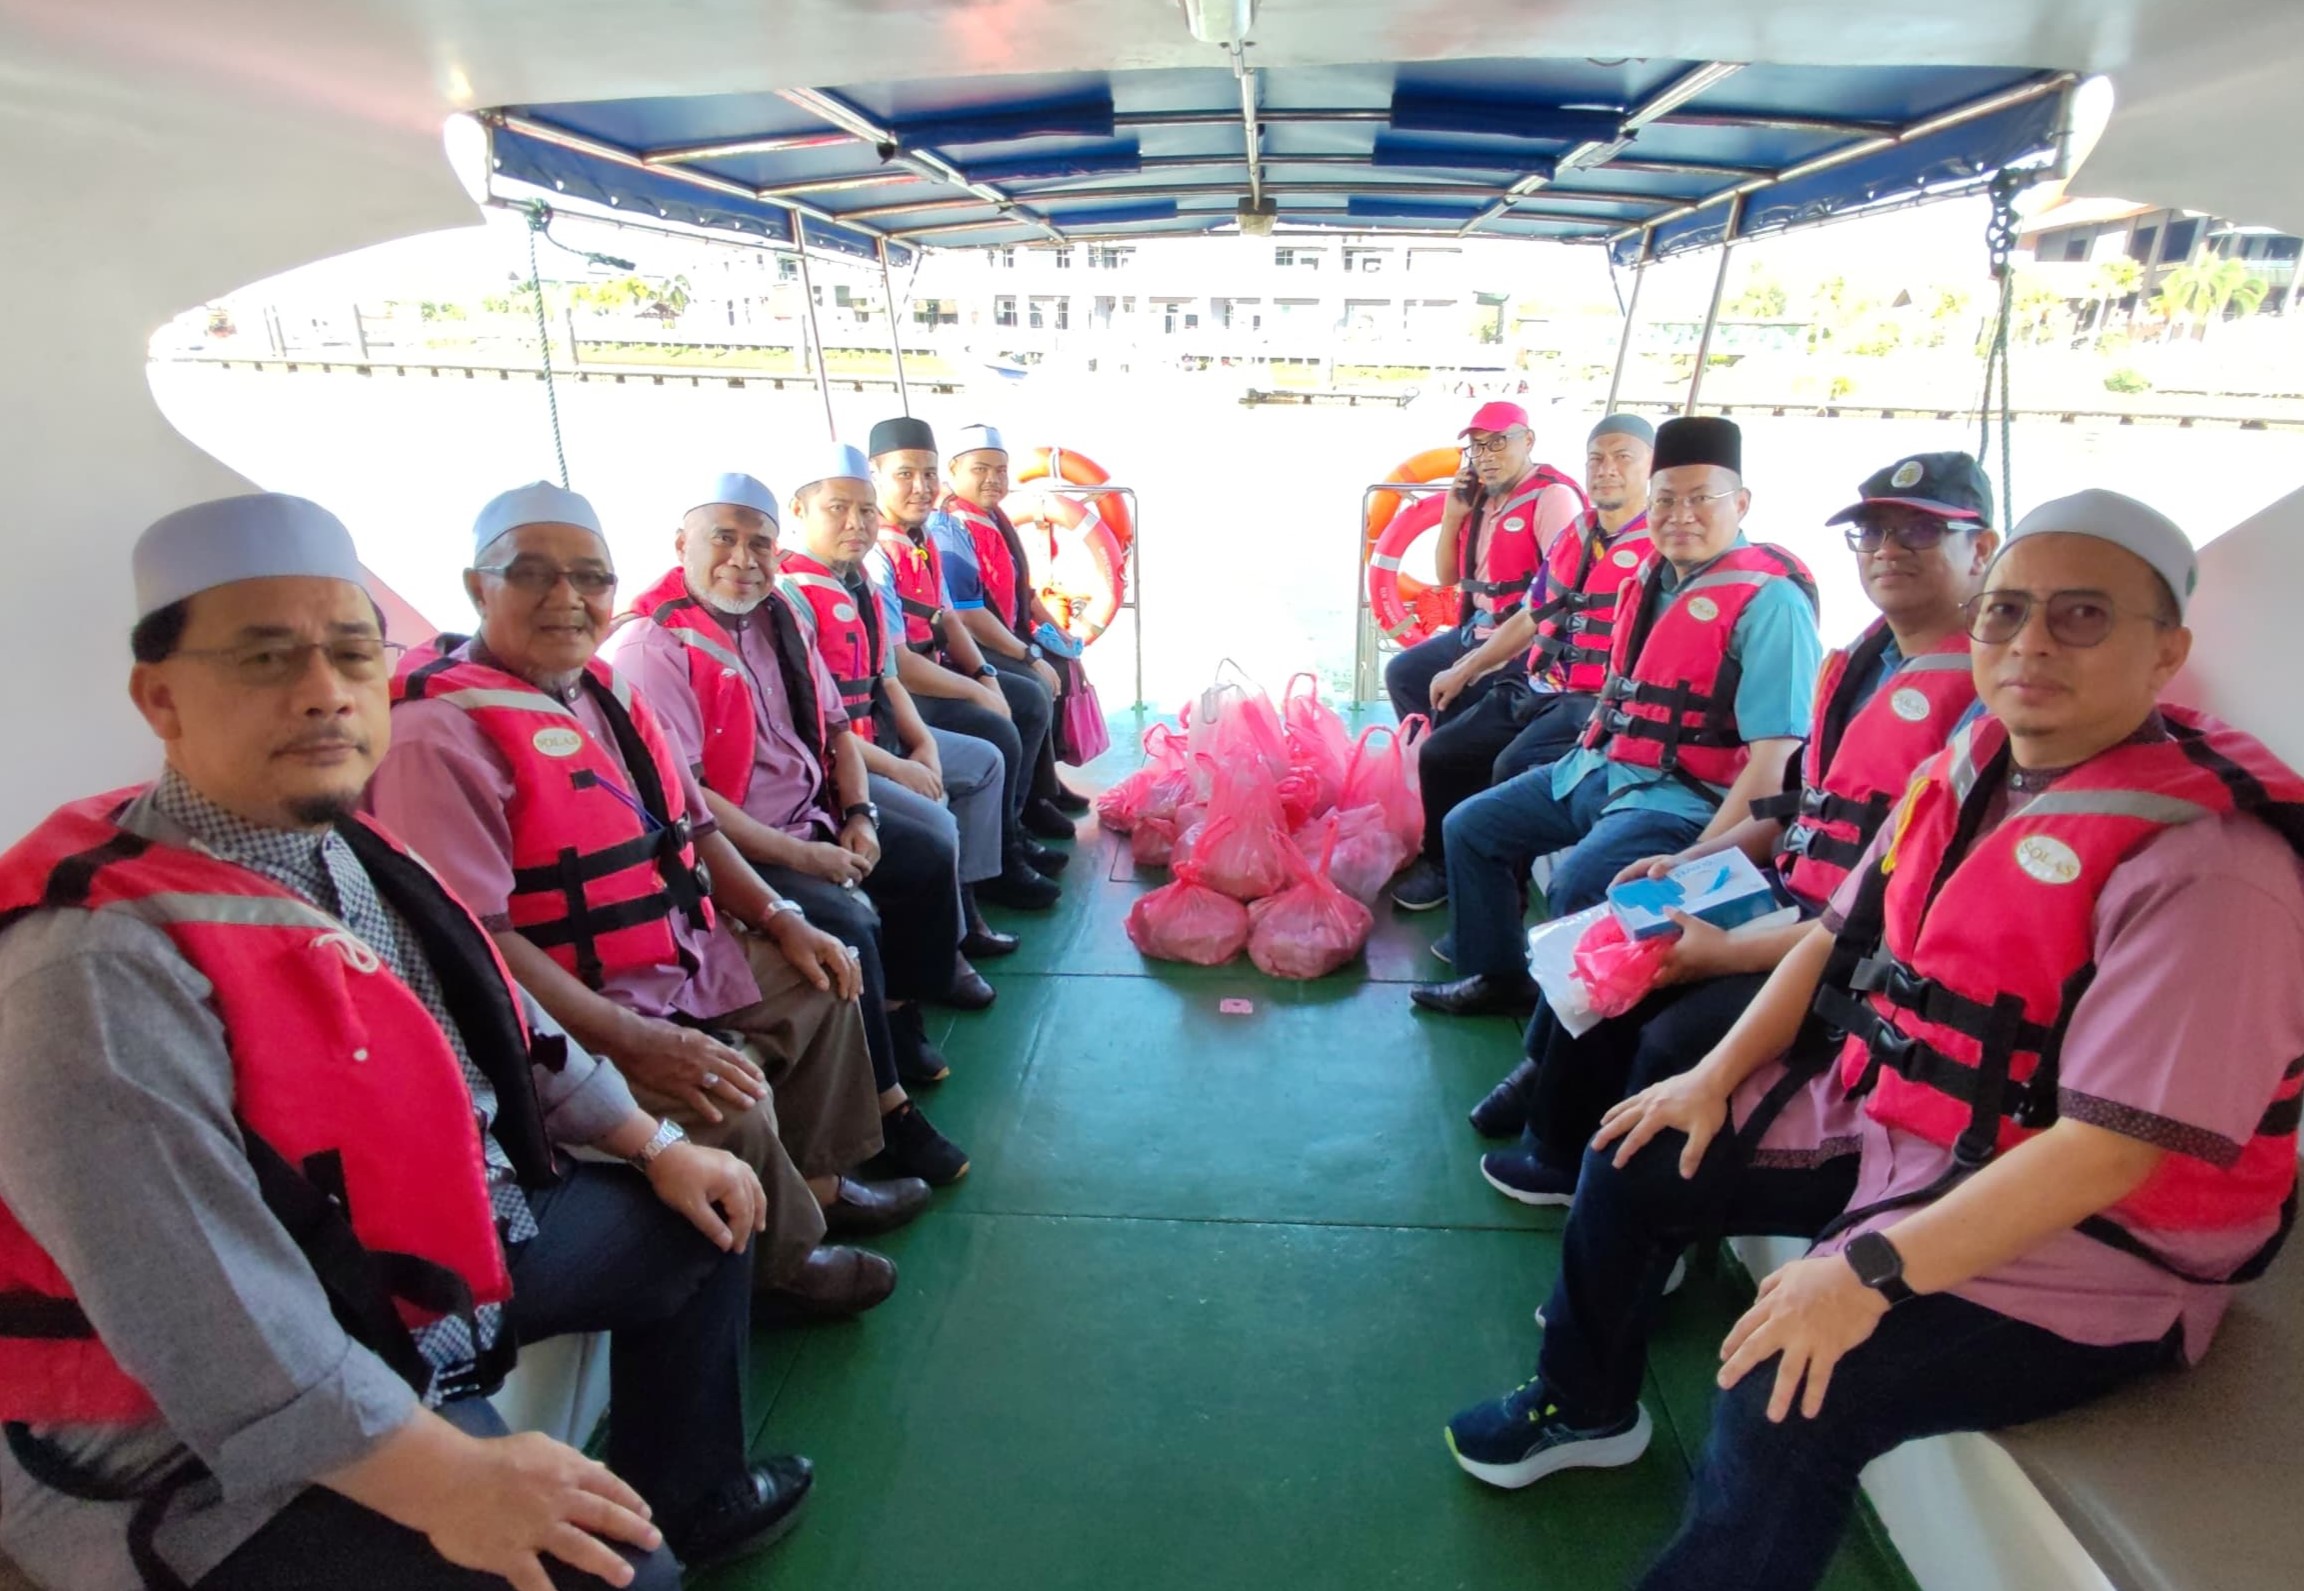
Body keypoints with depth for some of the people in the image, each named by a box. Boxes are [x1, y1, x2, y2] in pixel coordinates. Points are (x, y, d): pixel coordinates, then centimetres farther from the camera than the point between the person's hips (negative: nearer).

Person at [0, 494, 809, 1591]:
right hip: (218, 1449, -9)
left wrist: (655, 1145, 12)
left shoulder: (344, 853, -2)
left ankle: (684, 1497, 36)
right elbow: (213, 1325, -31)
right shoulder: (101, 969, -29)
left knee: (693, 1224, 18)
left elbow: (499, 1027, 10)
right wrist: (445, 1482, -29)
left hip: (435, 1249, 9)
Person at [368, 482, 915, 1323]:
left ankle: (816, 1182, 31)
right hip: (570, 1018, -10)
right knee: (729, 1101, -27)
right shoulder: (440, 731, -21)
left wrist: (779, 918, 5)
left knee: (822, 979, 16)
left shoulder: (599, 690, 7)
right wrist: (636, 1041, -29)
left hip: (689, 962, 10)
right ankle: (781, 1268, 4)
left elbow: (691, 825, 16)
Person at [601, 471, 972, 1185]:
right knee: (848, 921, -27)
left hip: (813, 810, 9)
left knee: (932, 847, 10)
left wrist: (858, 815, -3)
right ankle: (885, 1106, -8)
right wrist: (803, 858, -24)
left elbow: (835, 726, 14)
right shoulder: (652, 646, -18)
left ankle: (899, 1022, 27)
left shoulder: (776, 617, 7)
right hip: (731, 850, -9)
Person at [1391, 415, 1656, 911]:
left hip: (1598, 701, -8)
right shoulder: (1571, 538, 15)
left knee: (1513, 770, -28)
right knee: (1439, 754, 3)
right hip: (1534, 688, 8)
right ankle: (1441, 865, 21)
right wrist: (1464, 670, 22)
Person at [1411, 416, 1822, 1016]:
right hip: (1599, 769, 9)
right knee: (1470, 827, 12)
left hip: (1684, 797, -9)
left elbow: (1776, 756, -22)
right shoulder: (1659, 574, 8)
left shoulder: (1768, 598, -16)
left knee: (1576, 885, -31)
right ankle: (1498, 976, 26)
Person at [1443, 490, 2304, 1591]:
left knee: (1794, 1391, -27)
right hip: (1879, 1116, 8)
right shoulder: (1968, 770, 0)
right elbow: (1841, 933, 10)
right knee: (1640, 1157, 9)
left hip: (2085, 1242, -8)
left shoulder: (2209, 863, -24)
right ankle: (1584, 1409, 33)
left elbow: (2110, 1148, -28)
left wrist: (1871, 1271, -31)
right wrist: (1717, 1076, 2)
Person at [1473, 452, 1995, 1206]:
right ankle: (1562, 1153, 24)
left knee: (1678, 1037, -22)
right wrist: (1691, 862, 8)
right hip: (1791, 908, 9)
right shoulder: (1860, 661, 10)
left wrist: (1729, 952, -24)